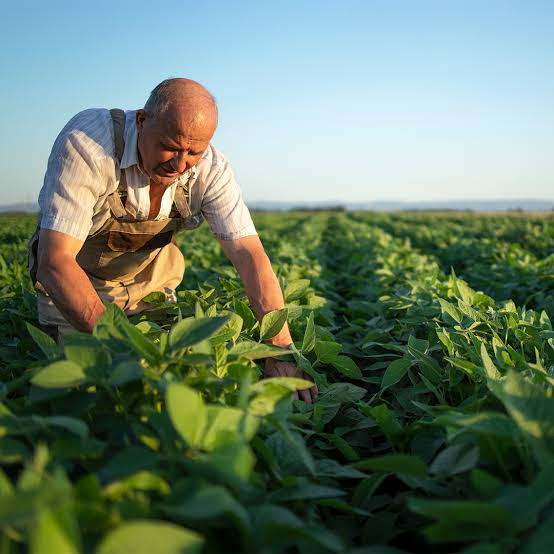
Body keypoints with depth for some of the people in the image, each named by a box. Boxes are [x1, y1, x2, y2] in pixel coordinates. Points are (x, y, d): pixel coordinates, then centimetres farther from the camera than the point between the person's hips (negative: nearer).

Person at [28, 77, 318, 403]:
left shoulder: (211, 170, -22)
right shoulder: (86, 143, -34)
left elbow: (250, 256, -26)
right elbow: (55, 261, -38)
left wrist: (281, 351, -38)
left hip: (150, 279, 3)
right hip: (73, 282, -3)